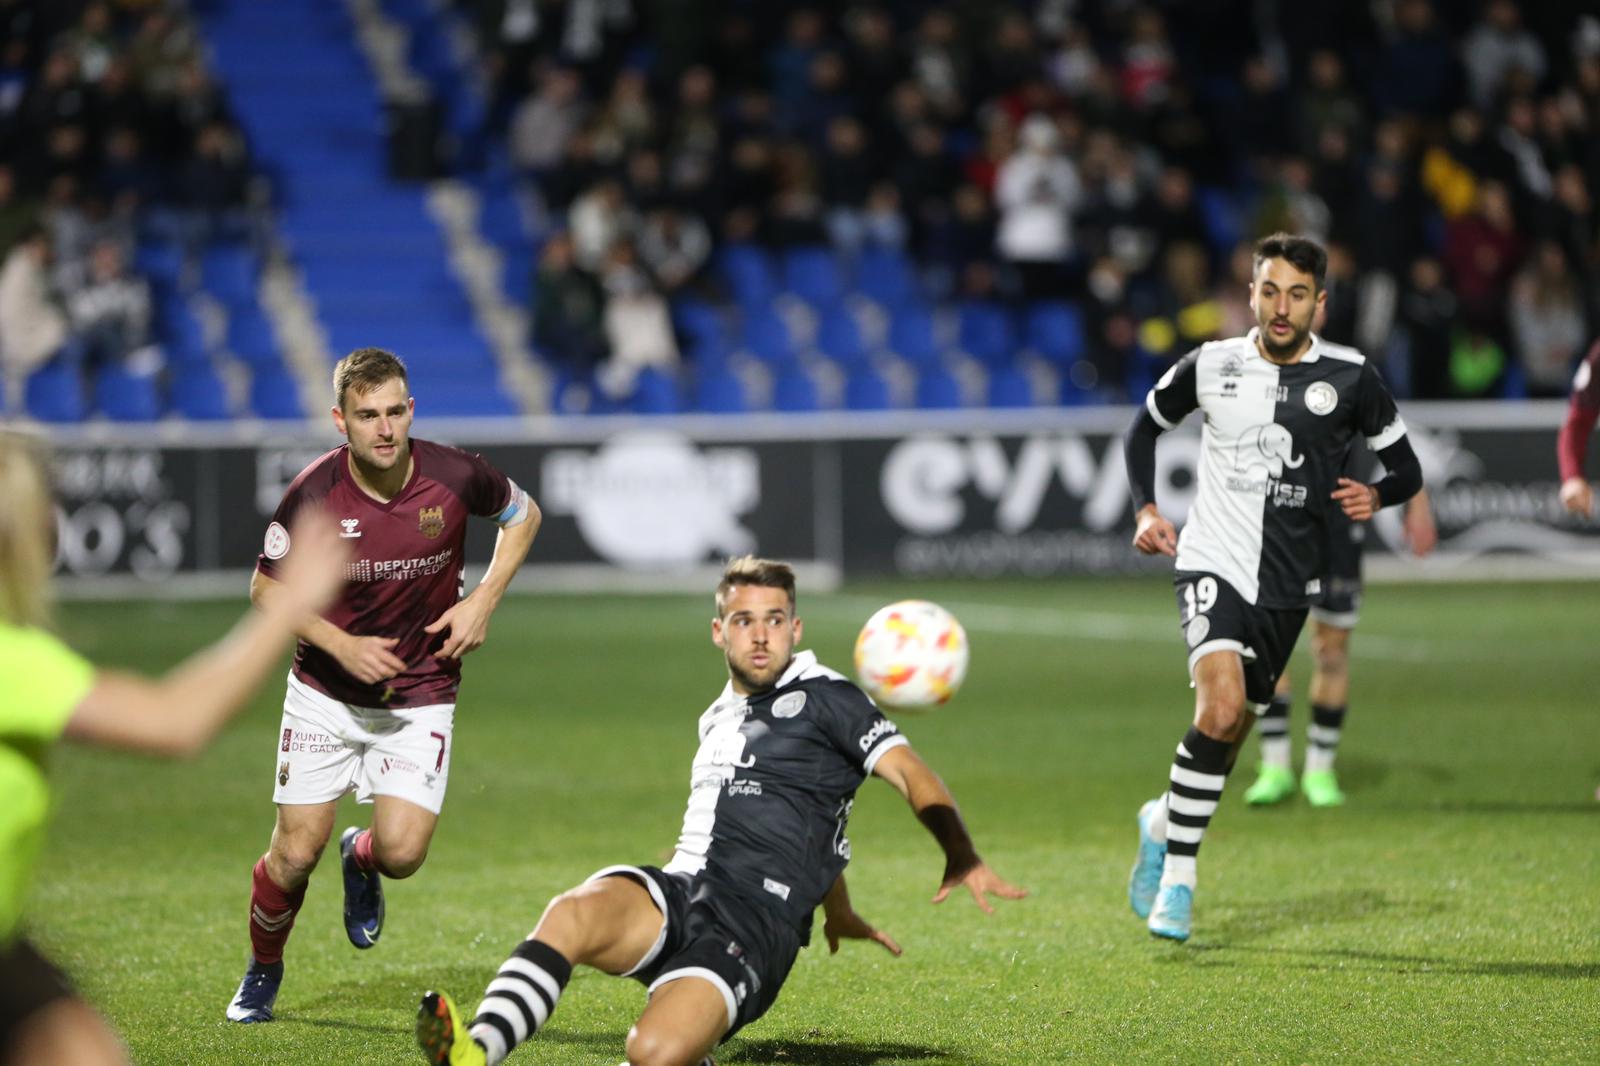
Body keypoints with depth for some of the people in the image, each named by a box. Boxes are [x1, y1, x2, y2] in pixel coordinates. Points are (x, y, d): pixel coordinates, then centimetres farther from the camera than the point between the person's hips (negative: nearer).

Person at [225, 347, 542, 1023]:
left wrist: (483, 600, -7)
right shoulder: (314, 494, -18)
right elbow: (266, 588, -4)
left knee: (403, 852, -15)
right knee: (296, 854, -4)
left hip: (420, 695, 0)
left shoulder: (455, 477, -16)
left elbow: (522, 515, 6)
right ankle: (263, 970, 26)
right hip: (326, 694, 0)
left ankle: (361, 859, 24)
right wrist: (341, 644, -17)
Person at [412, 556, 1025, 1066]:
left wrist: (961, 858, -23)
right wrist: (836, 910, 54)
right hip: (678, 890, 6)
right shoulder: (718, 719, 27)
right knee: (574, 914, -32)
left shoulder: (822, 697, 6)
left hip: (756, 924, -5)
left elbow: (914, 777, -3)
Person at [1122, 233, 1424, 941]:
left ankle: (1163, 821, 39)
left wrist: (1376, 496, -16)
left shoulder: (1350, 378, -1)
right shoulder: (1209, 367, 0)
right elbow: (1145, 427, 18)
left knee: (1231, 731, 10)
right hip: (1214, 563, -2)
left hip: (1289, 582, 2)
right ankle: (1177, 877, -14)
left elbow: (1407, 469, 6)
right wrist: (1146, 510, 3)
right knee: (1220, 708, -23)